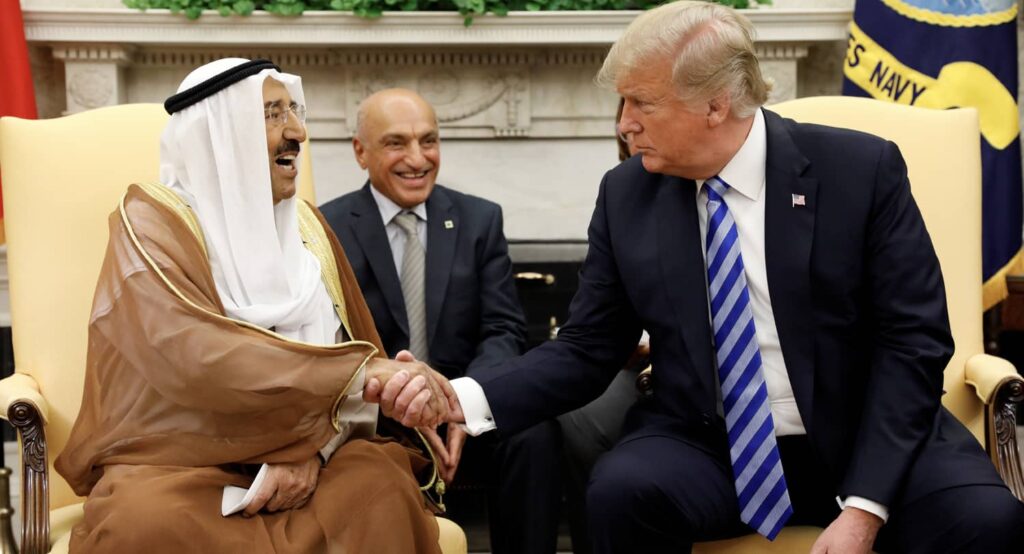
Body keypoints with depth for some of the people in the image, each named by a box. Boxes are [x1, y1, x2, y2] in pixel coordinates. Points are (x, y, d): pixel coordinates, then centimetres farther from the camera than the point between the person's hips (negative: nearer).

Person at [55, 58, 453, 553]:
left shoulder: (306, 225, 9)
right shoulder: (151, 224, -9)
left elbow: (351, 354, 5)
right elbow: (193, 358, -26)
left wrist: (313, 448, -15)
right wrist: (363, 372, -30)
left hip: (302, 458, 4)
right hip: (174, 468, -3)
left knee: (381, 484, -27)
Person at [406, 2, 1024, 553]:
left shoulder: (862, 169, -7)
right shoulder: (626, 195, 0)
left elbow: (913, 340, -8)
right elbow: (586, 351, 3)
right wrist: (466, 399, -14)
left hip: (864, 441, -1)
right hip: (707, 449, 2)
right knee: (622, 489, -30)